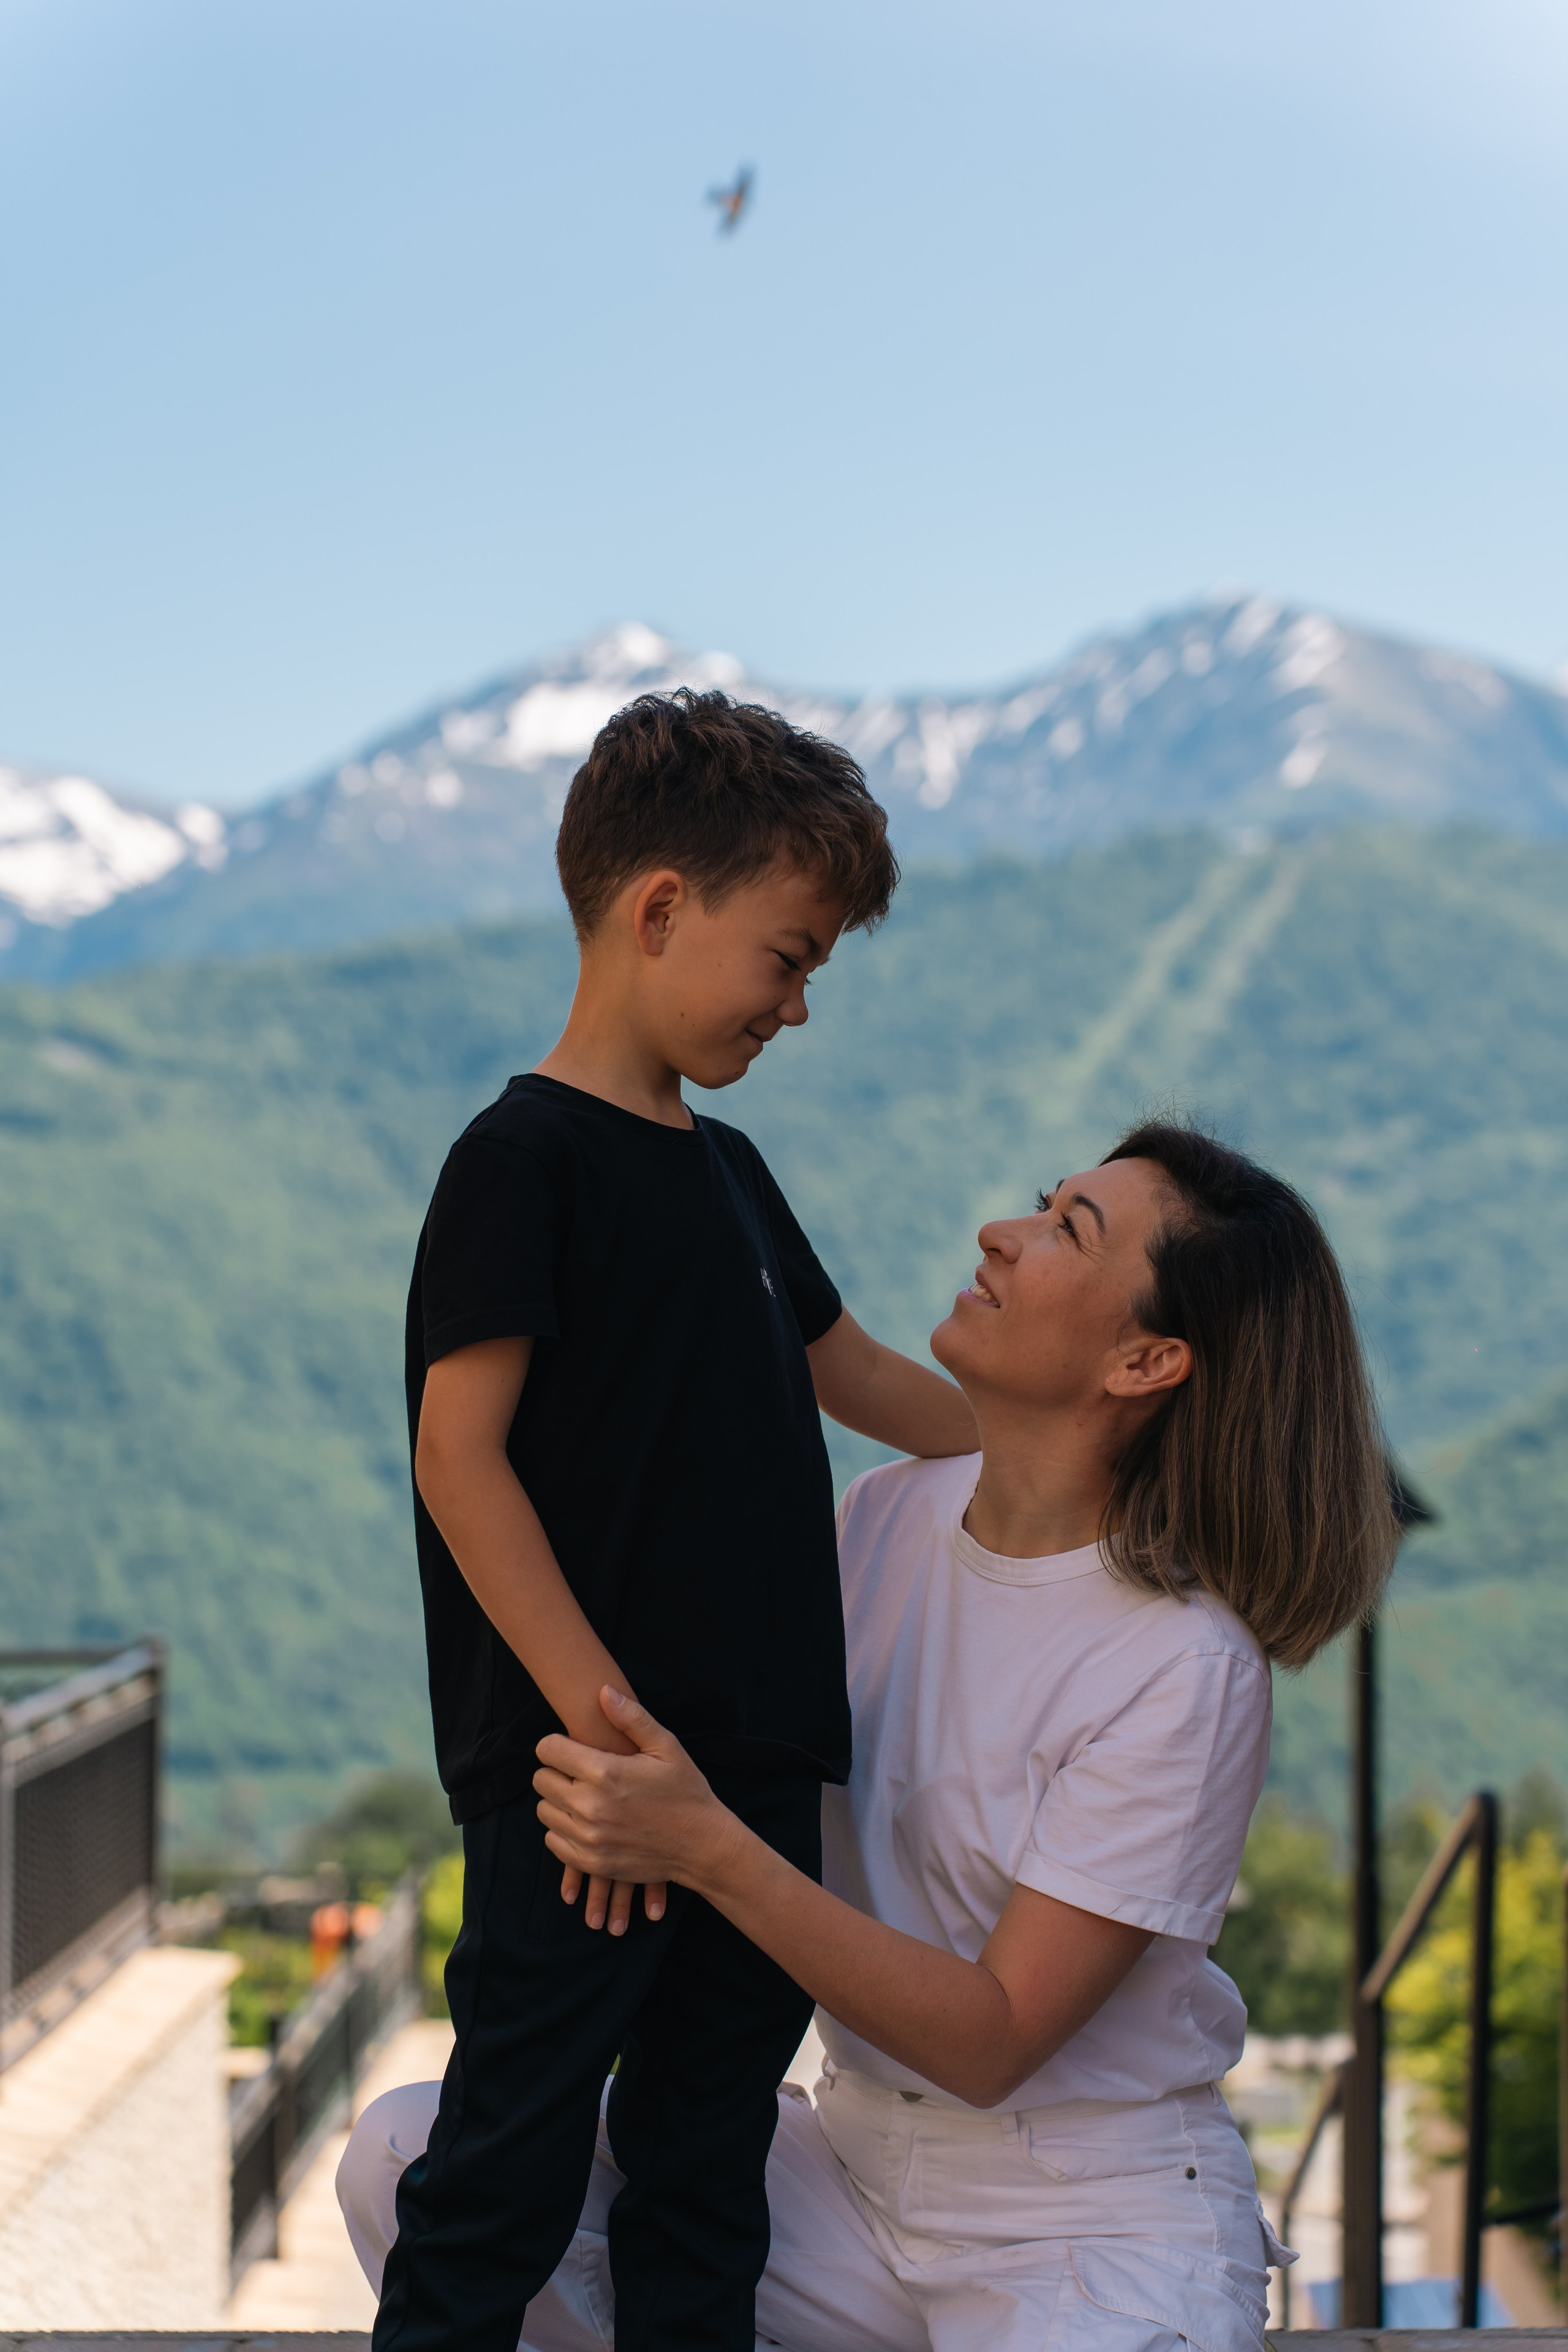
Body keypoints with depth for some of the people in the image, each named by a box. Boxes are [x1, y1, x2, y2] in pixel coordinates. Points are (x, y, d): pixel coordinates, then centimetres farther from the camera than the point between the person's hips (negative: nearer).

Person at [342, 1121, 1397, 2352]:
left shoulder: (1185, 1670, -19)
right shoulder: (891, 1516, 1)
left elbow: (990, 2042, -21)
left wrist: (709, 1849, -28)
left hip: (1099, 2226, -6)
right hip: (858, 2165, 6)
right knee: (407, 2153, -9)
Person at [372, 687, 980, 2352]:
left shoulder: (725, 1171, 17)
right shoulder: (526, 1158, -10)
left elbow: (852, 1376, 28)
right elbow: (459, 1449, -16)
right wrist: (603, 1722, -21)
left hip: (757, 1770, 8)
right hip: (576, 1783, -8)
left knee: (707, 2156, 13)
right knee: (510, 2171, -3)